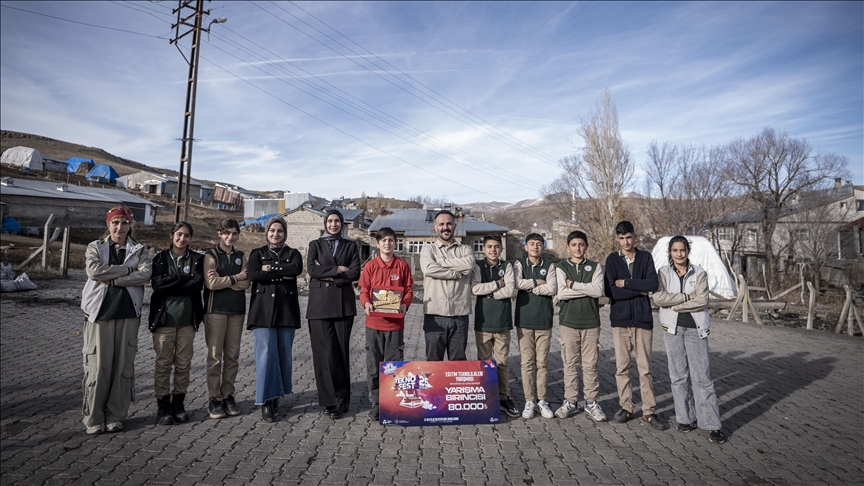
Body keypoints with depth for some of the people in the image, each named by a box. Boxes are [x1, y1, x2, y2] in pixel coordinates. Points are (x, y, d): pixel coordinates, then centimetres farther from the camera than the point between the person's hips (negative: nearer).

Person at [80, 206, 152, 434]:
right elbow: (94, 270, -10)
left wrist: (112, 279, -13)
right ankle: (93, 418, 14)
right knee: (97, 367, 0)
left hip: (128, 314, 1)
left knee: (123, 366, 5)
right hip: (99, 313, -1)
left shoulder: (140, 250, 10)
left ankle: (115, 416, 17)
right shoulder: (95, 247, 10)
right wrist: (127, 270, -8)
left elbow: (145, 274, -9)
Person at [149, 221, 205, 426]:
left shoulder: (197, 259, 7)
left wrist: (170, 284, -11)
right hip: (164, 318, -1)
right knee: (163, 363, 2)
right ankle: (163, 406, 14)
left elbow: (198, 284, -9)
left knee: (183, 364, 7)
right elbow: (157, 284, -11)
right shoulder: (160, 258, 5)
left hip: (188, 319, 1)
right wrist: (185, 279, -10)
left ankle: (178, 403, 20)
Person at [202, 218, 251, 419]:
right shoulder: (210, 255, 1)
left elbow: (246, 283, -2)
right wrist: (235, 277, -5)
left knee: (232, 356, 7)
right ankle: (214, 399, 7)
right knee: (215, 356, -1)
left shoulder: (241, 257, 12)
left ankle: (228, 395, 16)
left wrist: (222, 280, -12)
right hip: (215, 310, -3)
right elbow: (211, 283, -13)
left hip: (237, 311, 4)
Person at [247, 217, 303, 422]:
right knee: (266, 355, -8)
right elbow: (254, 274, -6)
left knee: (284, 354, 3)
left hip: (286, 310, 1)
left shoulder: (292, 253, 15)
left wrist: (271, 269, -9)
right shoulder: (257, 253, 14)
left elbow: (297, 269, -9)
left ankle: (276, 395, 19)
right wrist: (282, 274, -8)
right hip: (263, 310, -1)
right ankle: (265, 402, -2)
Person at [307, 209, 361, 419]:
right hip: (320, 304, 0)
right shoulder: (315, 245, 12)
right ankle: (331, 399, 6)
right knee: (324, 351, -4)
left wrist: (329, 276, -7)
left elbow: (355, 273, -1)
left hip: (343, 304, 0)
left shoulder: (350, 246, 12)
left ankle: (340, 398, 12)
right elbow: (311, 269, -5)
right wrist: (338, 270, -7)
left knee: (341, 350, 1)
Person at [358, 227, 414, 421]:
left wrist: (405, 304, -14)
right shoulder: (370, 266, 4)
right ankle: (375, 402, 18)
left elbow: (409, 290, 4)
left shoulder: (402, 265, 3)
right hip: (374, 321, 1)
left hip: (395, 322, 0)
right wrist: (366, 304, -16)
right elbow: (363, 290, 4)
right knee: (373, 364, 6)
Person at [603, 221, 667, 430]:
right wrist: (639, 290, -6)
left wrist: (625, 283, -10)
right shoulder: (612, 259, 3)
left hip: (642, 318, 0)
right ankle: (625, 407, 18)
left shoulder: (645, 257, 5)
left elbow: (653, 284, -10)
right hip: (620, 319, 0)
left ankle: (649, 412, 12)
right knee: (622, 367, 6)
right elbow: (610, 291, -9)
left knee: (645, 368, 3)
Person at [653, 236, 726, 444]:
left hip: (696, 328, -1)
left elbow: (702, 301, -9)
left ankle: (712, 425, 4)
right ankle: (686, 418, 20)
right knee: (679, 375, 7)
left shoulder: (699, 273, 2)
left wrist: (673, 304, -10)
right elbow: (658, 297, -12)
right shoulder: (663, 272, 3)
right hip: (673, 328, 1)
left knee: (702, 376, -3)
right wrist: (687, 297, -12)